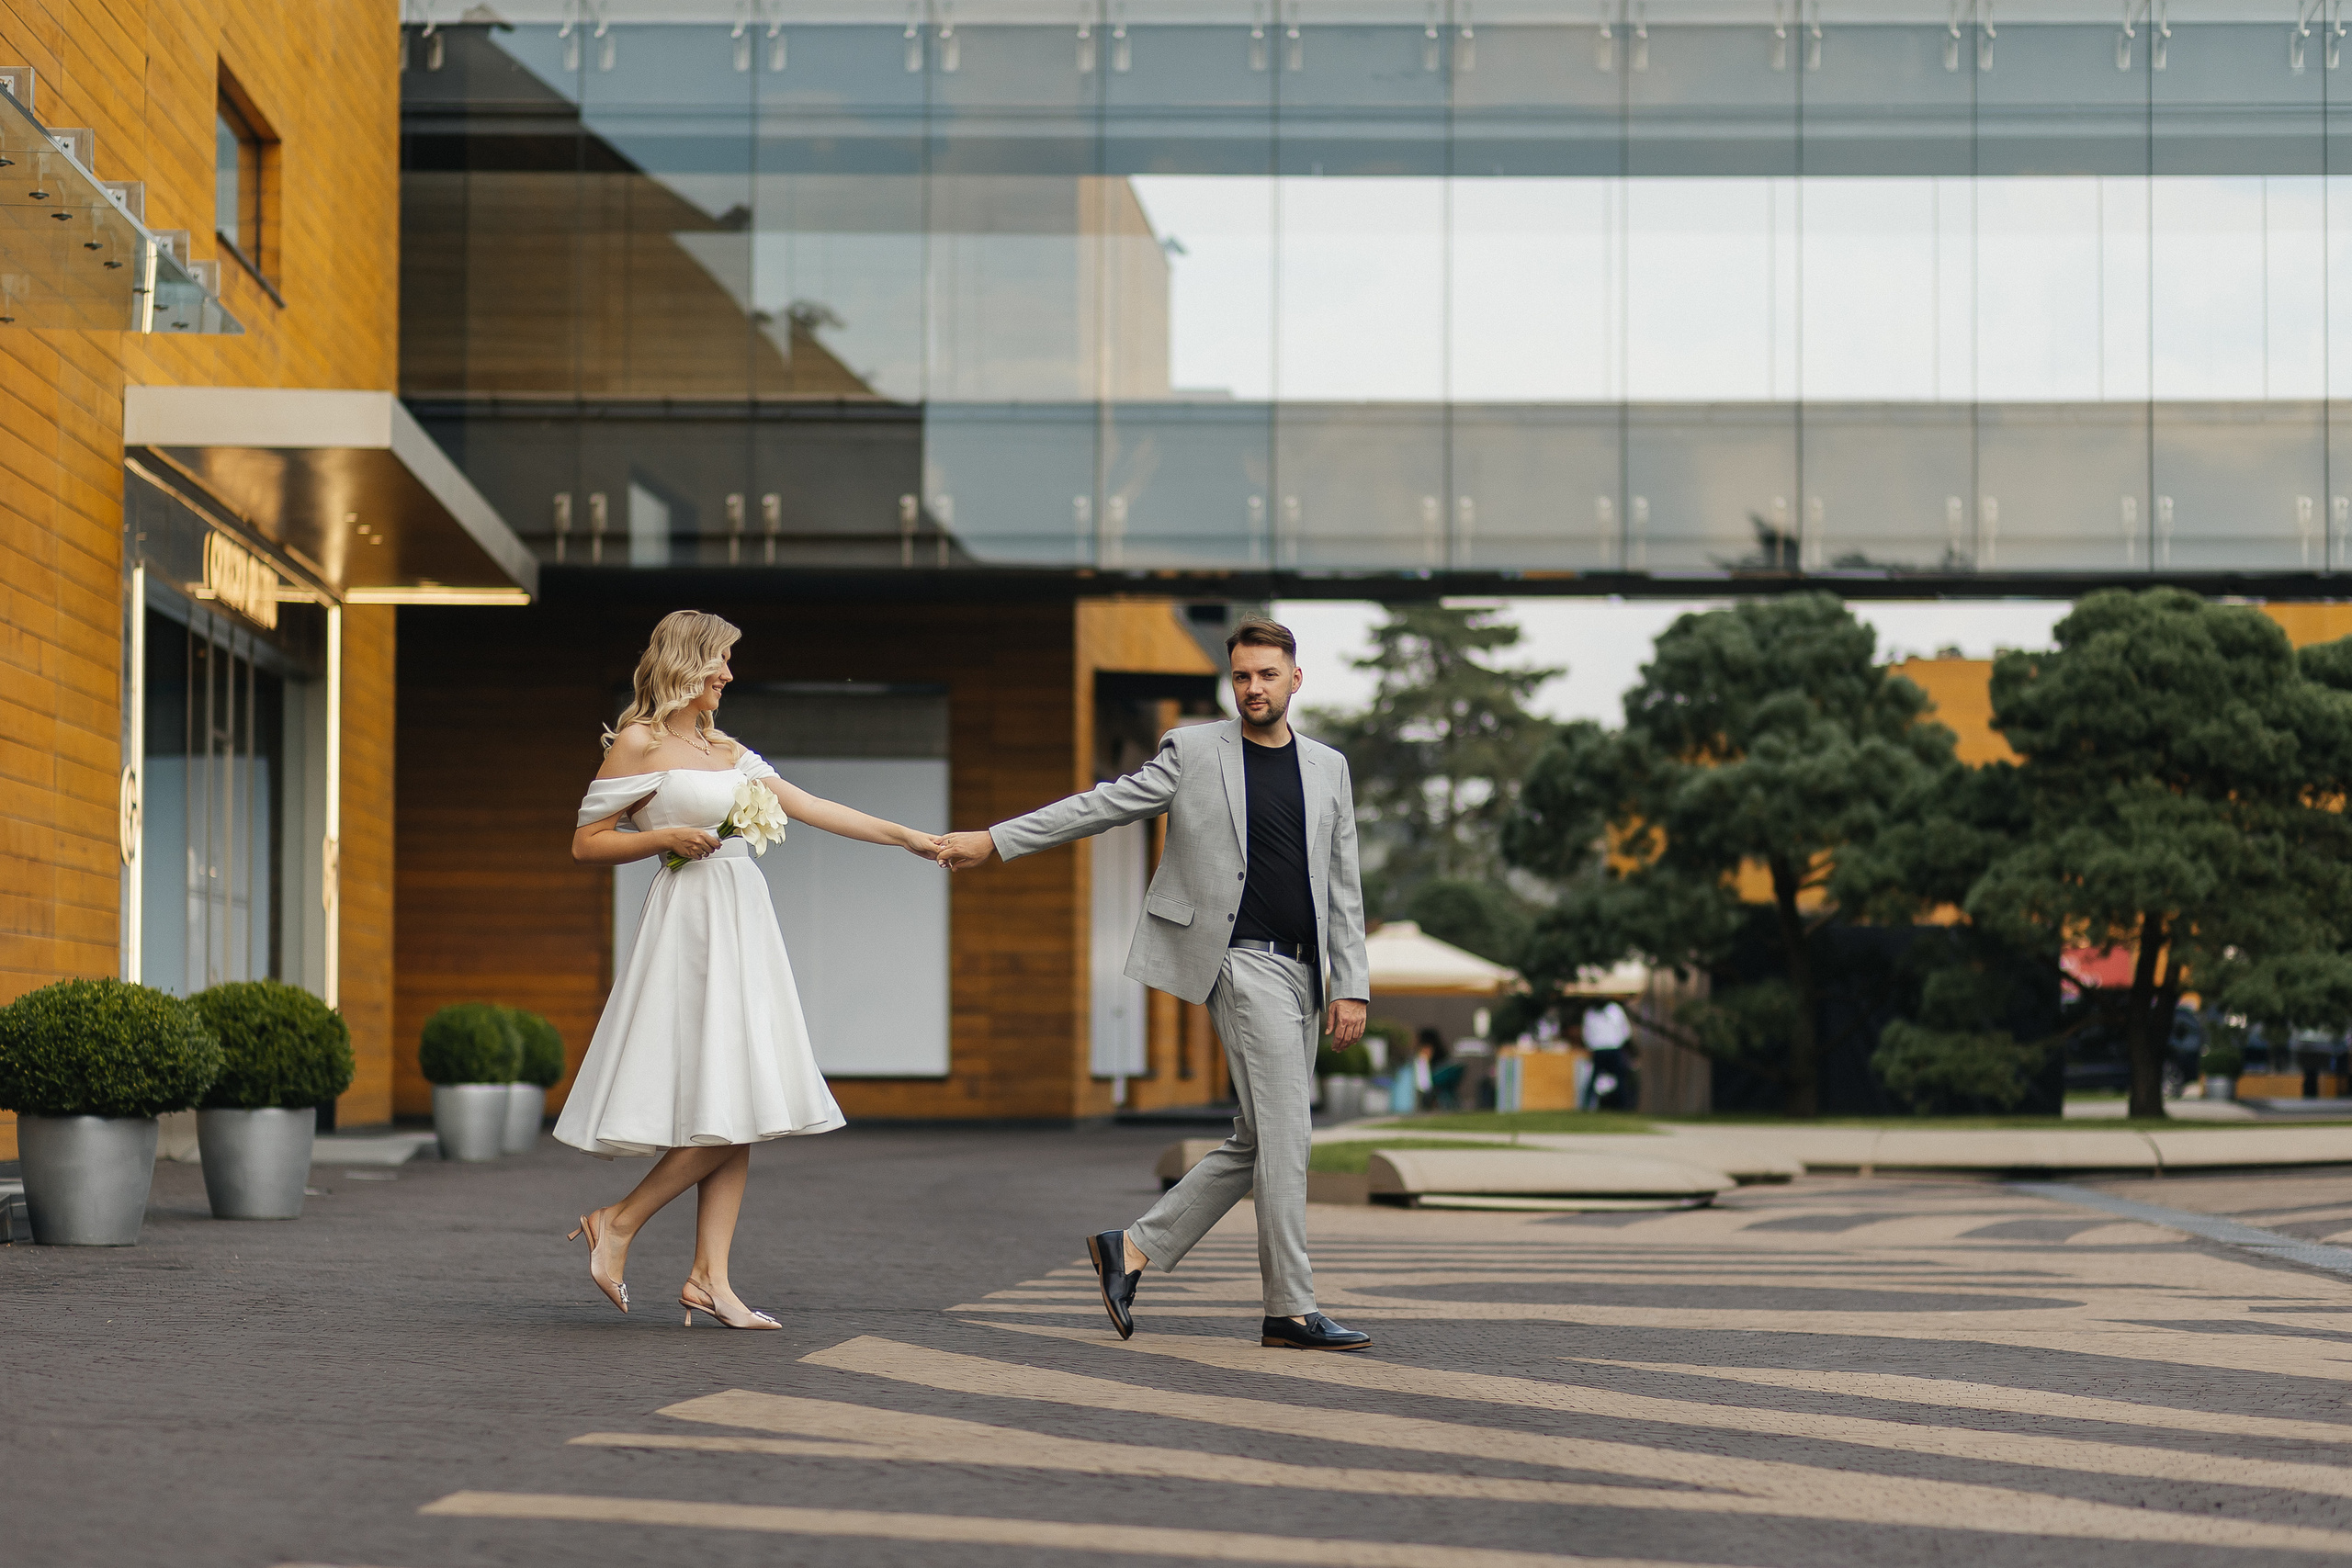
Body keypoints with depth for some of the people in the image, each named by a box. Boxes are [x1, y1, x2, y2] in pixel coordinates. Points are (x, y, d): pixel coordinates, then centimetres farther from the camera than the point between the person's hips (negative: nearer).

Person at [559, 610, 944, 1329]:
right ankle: (618, 1224, 0)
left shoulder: (727, 751, 18)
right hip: (691, 921, -7)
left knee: (740, 1114, 1)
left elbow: (805, 806, 16)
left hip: (743, 921, 7)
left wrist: (903, 836, 12)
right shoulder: (638, 743, -2)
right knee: (725, 1110, -13)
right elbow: (585, 844, -2)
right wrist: (666, 838, -14)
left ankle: (709, 1280, 1)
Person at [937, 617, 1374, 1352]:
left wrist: (1351, 987, 6)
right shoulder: (1194, 750, 3)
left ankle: (1132, 1249, 15)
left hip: (1302, 973, 6)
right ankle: (1291, 1310, -7)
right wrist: (994, 839, -1)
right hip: (1245, 960, -6)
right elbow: (1102, 805, 3)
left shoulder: (1328, 768, 14)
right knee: (1281, 1134, -10)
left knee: (1257, 1143, 7)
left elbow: (1342, 884, 13)